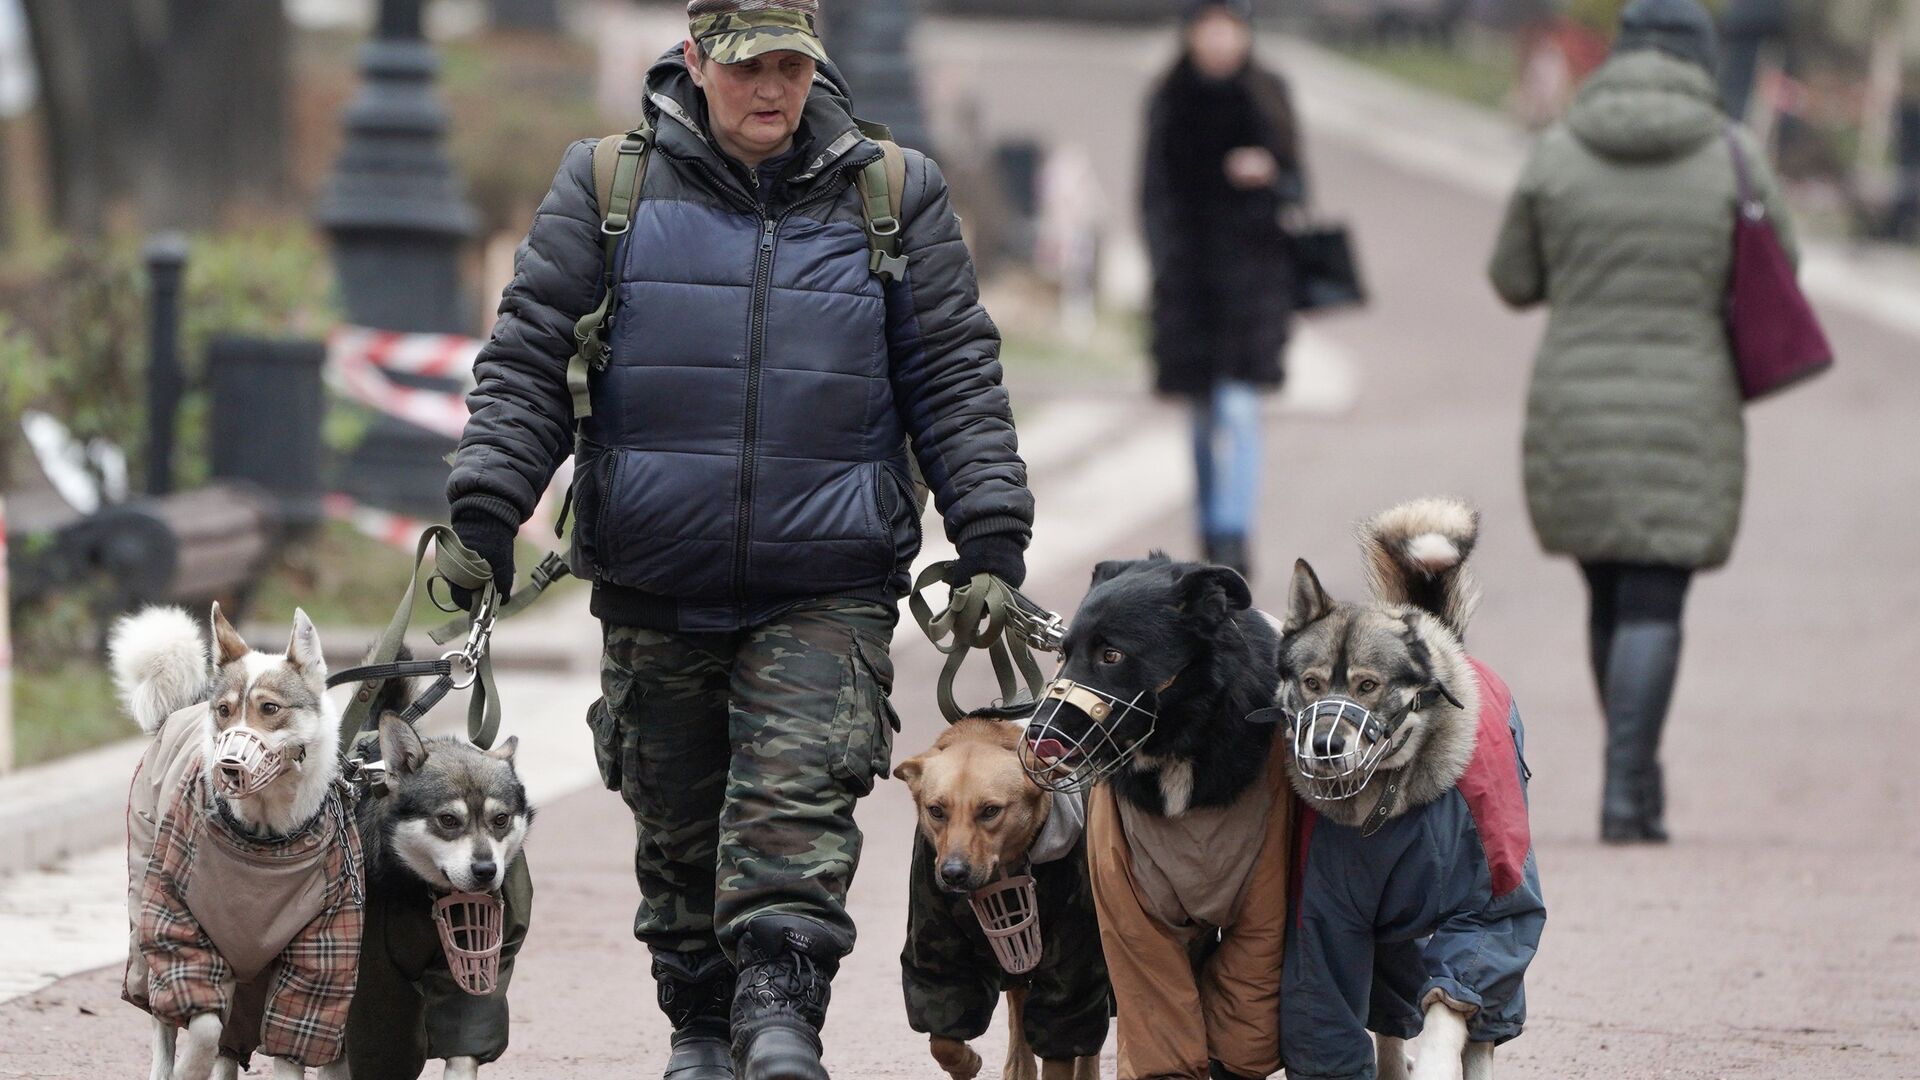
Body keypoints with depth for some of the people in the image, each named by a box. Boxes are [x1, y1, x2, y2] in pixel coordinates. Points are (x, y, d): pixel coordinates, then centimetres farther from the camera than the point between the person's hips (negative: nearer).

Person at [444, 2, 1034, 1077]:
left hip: (827, 592, -1)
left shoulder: (895, 198, 6)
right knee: (678, 816, 9)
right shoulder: (610, 187, 5)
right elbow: (529, 362, 5)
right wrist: (484, 510, -5)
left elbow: (957, 377, 8)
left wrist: (992, 541, 0)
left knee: (798, 794, -17)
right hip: (656, 591, 1)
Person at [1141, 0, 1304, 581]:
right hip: (1187, 267, 2)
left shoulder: (1267, 96, 4)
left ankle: (1232, 536, -17)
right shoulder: (1168, 102, 7)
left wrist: (1269, 175, -15)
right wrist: (1161, 263, -1)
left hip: (1252, 265, -2)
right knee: (1204, 415, 10)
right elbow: (1154, 191, 9)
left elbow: (1296, 187, 7)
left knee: (1238, 406, -13)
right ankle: (1212, 533, 22)